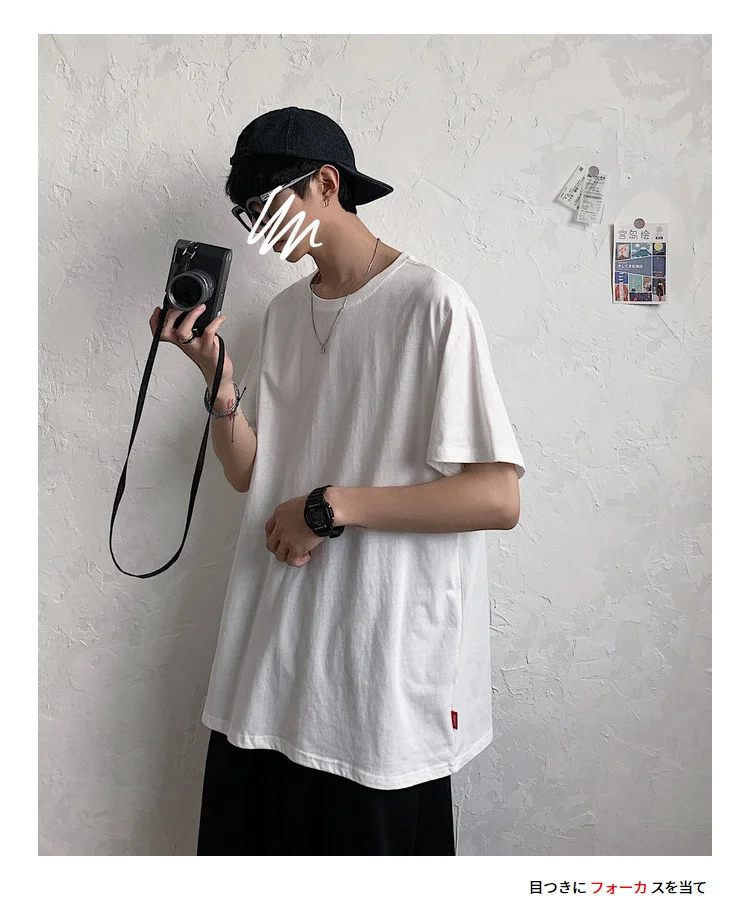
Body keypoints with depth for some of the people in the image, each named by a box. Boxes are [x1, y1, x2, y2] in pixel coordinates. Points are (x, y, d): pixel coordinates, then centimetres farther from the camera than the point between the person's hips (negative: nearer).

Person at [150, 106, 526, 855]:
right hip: (271, 655, 6)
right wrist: (217, 377, -7)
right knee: (248, 835, 15)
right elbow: (246, 472, 9)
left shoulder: (431, 303, -12)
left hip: (385, 665, -6)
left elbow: (498, 498, -17)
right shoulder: (283, 313, 11)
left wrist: (331, 506, -17)